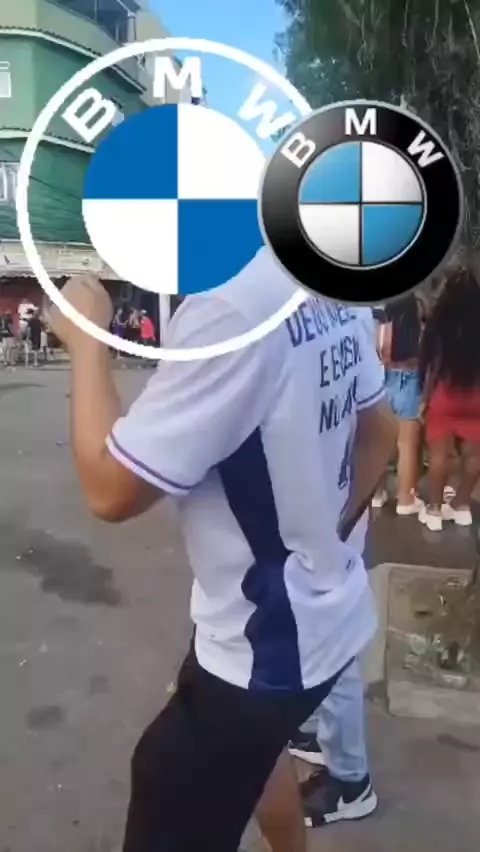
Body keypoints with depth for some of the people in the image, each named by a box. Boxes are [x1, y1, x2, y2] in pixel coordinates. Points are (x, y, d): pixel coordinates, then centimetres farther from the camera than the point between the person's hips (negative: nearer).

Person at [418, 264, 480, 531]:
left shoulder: (440, 318, -6)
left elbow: (429, 360, -6)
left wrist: (425, 395, 1)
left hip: (445, 393, -2)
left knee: (439, 453, 5)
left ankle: (434, 509, 10)